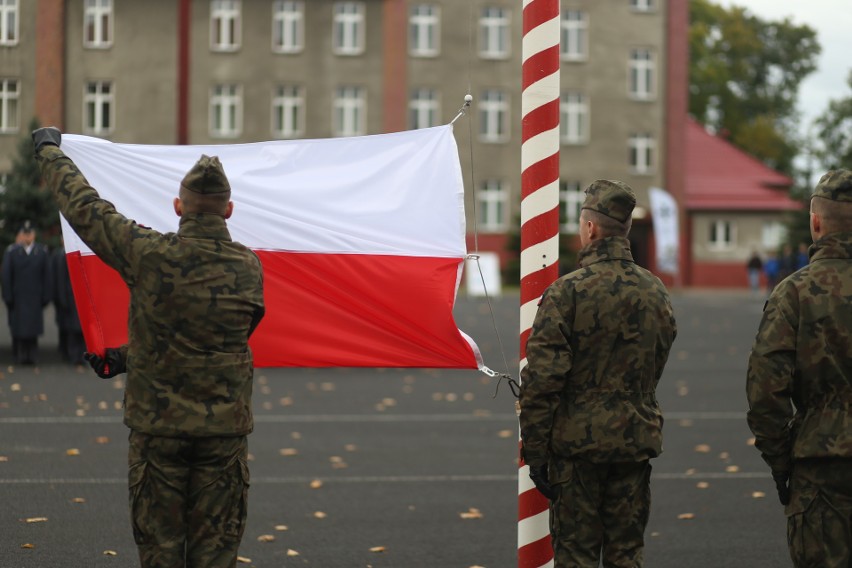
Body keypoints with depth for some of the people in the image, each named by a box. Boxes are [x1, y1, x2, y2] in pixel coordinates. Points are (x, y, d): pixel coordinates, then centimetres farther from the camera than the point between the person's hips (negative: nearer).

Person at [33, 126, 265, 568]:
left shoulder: (150, 254, -13)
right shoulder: (248, 267, -3)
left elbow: (85, 208, -1)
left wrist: (48, 150, 16)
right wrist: (127, 358, 13)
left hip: (157, 425, -1)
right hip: (223, 427, 2)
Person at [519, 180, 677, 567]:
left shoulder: (567, 292, -13)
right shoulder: (655, 292, 5)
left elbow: (541, 380, -14)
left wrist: (534, 452, -8)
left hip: (578, 440, -5)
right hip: (636, 443, 5)